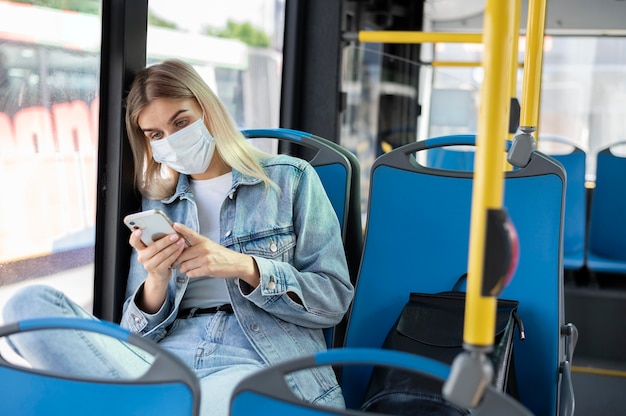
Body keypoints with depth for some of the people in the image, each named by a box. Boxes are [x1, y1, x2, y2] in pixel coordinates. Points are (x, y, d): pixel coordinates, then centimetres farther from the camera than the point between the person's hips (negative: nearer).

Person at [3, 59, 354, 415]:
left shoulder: (289, 177, 11)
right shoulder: (157, 201, 20)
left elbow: (334, 299, 4)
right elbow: (139, 331, 15)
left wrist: (245, 268, -12)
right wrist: (156, 283, -8)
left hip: (257, 360, -5)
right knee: (29, 304, -22)